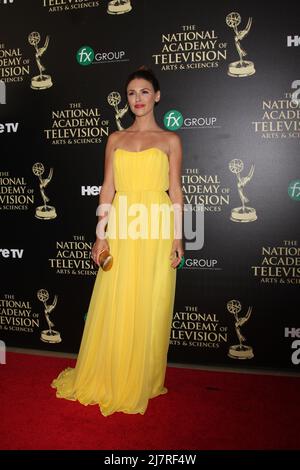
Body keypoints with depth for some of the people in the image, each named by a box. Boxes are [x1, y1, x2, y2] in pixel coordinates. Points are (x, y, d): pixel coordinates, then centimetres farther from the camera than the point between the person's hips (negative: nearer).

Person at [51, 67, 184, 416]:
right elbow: (108, 189, 9)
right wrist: (101, 234, 2)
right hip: (121, 232, 2)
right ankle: (106, 378, 25)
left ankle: (142, 382, 22)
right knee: (114, 307, 6)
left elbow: (175, 192, 3)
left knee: (149, 309, 4)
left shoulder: (170, 140, 6)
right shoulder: (115, 139, 13)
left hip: (156, 233, -2)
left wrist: (178, 237, -2)